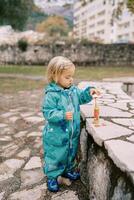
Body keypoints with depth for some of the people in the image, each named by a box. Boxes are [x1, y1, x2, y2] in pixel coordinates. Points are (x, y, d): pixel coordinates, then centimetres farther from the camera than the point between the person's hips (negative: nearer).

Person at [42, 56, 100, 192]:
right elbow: (48, 112, -22)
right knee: (55, 156, 9)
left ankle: (67, 170, 49)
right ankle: (52, 177, 31)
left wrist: (89, 92, -3)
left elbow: (81, 97, 16)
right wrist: (62, 115, -34)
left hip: (73, 132, 7)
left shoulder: (73, 90, 1)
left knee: (71, 153, 25)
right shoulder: (52, 94, -21)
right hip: (56, 134, -7)